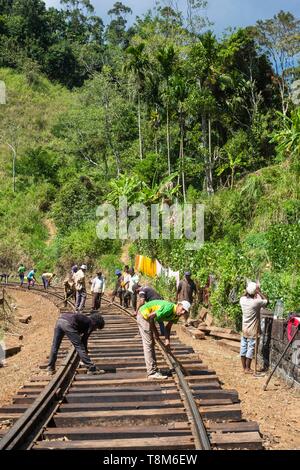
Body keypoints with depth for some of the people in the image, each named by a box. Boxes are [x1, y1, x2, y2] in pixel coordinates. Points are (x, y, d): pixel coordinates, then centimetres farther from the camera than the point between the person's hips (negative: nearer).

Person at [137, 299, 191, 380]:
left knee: (151, 344, 15)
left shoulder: (176, 315, -1)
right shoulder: (169, 308, -29)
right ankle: (152, 373, -7)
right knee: (148, 344, -9)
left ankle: (153, 370, 25)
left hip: (147, 317, 10)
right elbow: (150, 316, -28)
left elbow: (168, 328, 7)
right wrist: (155, 331, -16)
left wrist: (167, 340, -8)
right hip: (144, 315, -10)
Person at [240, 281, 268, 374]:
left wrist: (247, 290, 11)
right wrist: (259, 292, -5)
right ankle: (247, 369, 10)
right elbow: (266, 300, -4)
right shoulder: (256, 302, -21)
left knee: (243, 348, 12)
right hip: (253, 331, -5)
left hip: (244, 329, 5)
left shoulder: (242, 300, -6)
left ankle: (244, 367, 23)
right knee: (250, 349, 4)